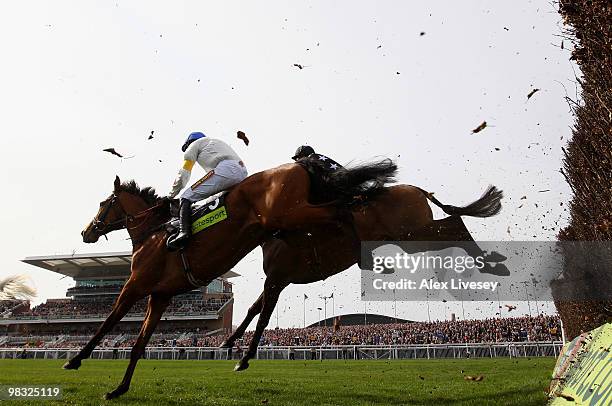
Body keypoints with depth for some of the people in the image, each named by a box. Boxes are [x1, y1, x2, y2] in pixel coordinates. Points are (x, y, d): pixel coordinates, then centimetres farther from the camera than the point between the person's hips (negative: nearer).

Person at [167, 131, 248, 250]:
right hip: (243, 175, 8)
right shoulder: (217, 142, 44)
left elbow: (184, 173, 20)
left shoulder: (195, 144, 22)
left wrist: (172, 194, 29)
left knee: (186, 198, -9)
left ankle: (183, 232, -32)